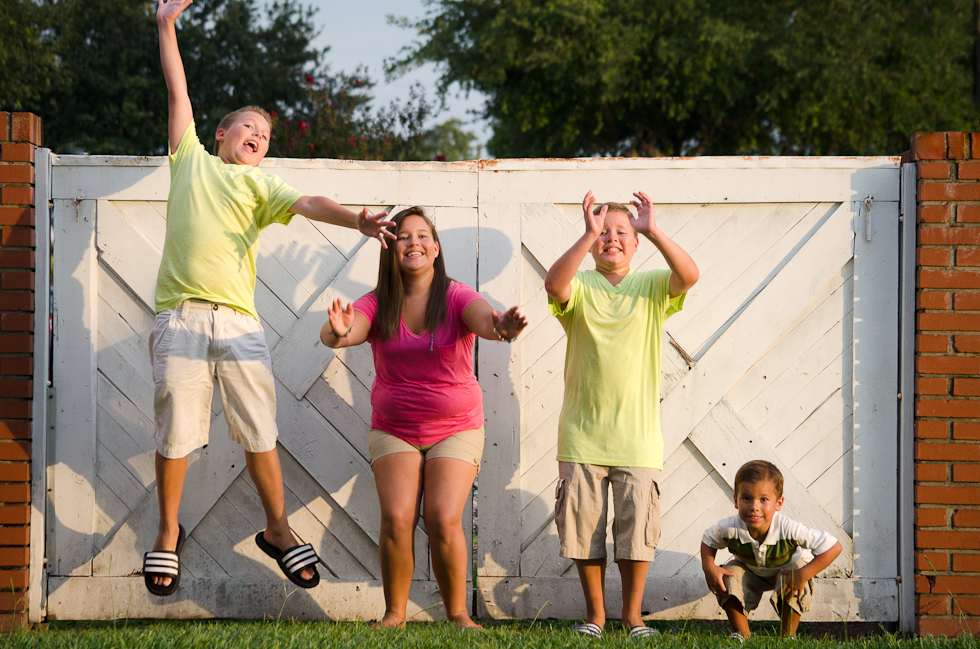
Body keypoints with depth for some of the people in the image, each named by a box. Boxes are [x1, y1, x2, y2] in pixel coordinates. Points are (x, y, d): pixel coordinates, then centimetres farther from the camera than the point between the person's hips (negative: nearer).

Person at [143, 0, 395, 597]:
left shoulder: (261, 185, 18)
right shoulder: (192, 160, 18)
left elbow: (307, 204, 1)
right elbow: (179, 91, 19)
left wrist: (356, 220, -16)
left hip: (239, 321, 1)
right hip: (182, 317, -1)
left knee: (259, 432, -2)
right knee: (175, 434, 0)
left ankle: (277, 530, 13)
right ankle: (168, 534, 16)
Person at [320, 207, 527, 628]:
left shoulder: (456, 299, -8)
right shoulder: (377, 306, -4)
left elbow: (484, 319, -30)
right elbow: (335, 335, -22)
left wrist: (502, 327, -55)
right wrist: (338, 332, -48)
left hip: (455, 430, -1)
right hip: (393, 431, 1)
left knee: (443, 521, -17)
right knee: (396, 519, -17)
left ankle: (457, 613, -1)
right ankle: (394, 614, -3)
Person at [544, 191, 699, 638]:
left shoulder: (652, 287, 5)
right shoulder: (580, 287, 2)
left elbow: (689, 275, -16)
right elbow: (554, 284, -22)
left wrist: (652, 231, -25)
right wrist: (589, 234, -29)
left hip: (637, 438, 0)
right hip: (582, 435, 0)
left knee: (636, 528, 1)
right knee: (583, 526, 4)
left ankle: (632, 615, 14)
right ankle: (594, 613, 17)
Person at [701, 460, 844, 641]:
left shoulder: (788, 530, -43)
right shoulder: (730, 529, -34)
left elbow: (833, 547, -40)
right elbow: (708, 539, -8)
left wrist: (803, 575, -44)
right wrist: (709, 568, -26)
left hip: (787, 567, -2)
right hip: (749, 570, 3)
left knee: (792, 586, -33)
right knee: (728, 581, -23)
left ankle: (787, 636, -6)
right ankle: (741, 634, 1)